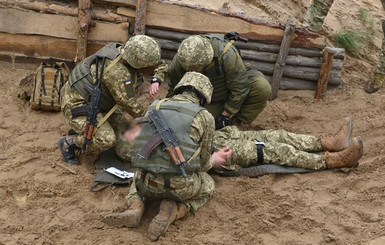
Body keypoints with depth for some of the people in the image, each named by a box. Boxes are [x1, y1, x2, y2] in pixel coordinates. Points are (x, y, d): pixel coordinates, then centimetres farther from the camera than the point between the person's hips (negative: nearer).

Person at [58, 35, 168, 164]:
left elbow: (161, 66, 5)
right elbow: (128, 104, -24)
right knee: (106, 140, -19)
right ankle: (68, 143, 1)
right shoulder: (117, 72, -34)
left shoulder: (126, 52, -8)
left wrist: (156, 81, -15)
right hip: (76, 103, -9)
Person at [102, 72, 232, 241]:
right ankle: (174, 211, 0)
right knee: (207, 186, 30)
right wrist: (214, 161, 35)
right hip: (180, 186, -3)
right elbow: (201, 163, 10)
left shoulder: (154, 108, 13)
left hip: (148, 184, 3)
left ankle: (135, 208, 6)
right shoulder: (205, 117, 3)